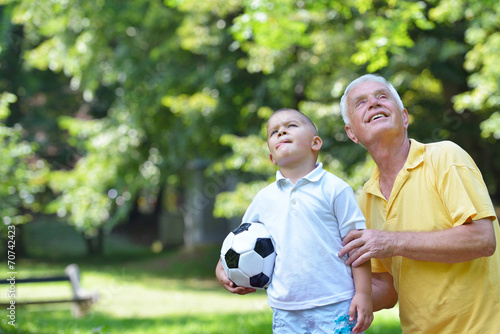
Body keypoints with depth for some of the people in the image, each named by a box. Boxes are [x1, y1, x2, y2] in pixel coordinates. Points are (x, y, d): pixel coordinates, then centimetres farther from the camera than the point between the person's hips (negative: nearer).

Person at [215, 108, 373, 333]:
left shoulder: (335, 189, -2)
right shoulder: (265, 198, 10)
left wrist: (364, 294, -9)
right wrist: (222, 269, 9)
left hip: (335, 308, -4)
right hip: (285, 312, 4)